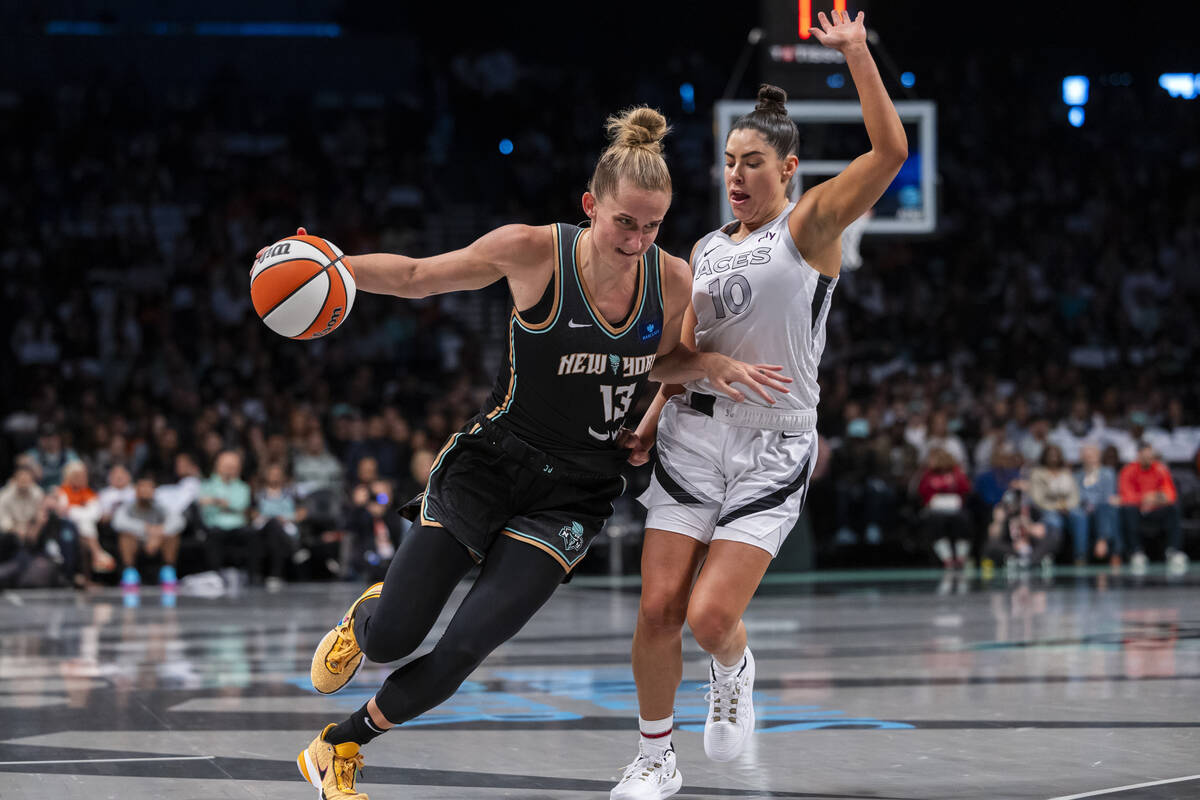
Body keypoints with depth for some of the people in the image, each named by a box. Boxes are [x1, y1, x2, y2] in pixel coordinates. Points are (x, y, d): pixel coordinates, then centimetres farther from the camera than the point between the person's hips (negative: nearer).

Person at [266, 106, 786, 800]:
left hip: (575, 492, 1)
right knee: (390, 638, -6)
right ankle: (364, 616, 35)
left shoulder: (673, 280, -7)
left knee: (462, 651, -13)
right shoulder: (533, 251, -15)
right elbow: (416, 276, -3)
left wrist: (717, 369, -7)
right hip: (491, 462, -1)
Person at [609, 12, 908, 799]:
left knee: (711, 615, -14)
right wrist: (653, 418, 6)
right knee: (659, 610, -2)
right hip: (693, 439, 5)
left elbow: (891, 151, -17)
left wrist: (857, 54, -20)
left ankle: (734, 673, 22)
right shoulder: (708, 249, 14)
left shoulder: (809, 227, -3)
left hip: (772, 451, -5)